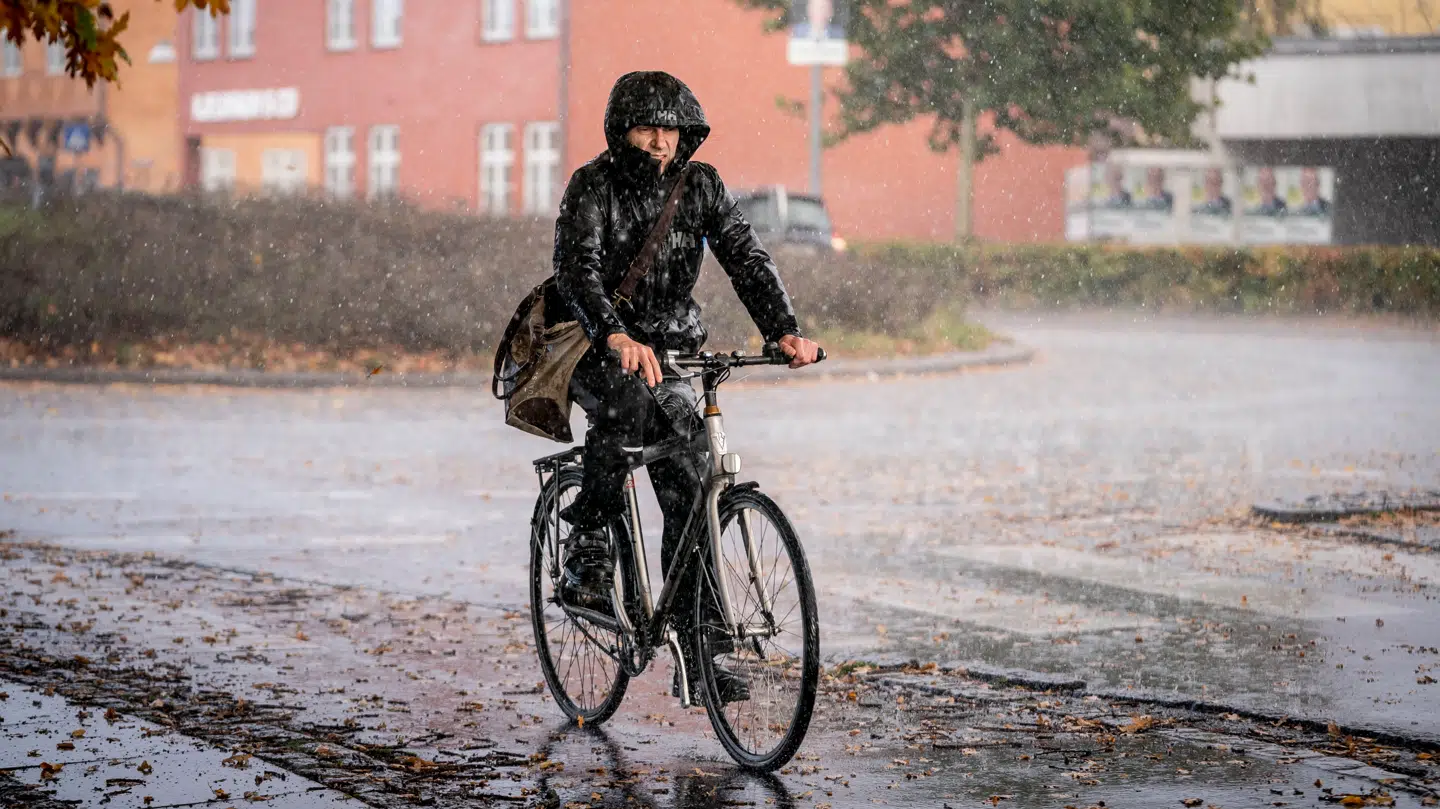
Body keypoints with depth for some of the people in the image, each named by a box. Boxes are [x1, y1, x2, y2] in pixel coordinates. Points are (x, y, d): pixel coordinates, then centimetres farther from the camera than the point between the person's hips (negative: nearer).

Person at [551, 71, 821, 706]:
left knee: (690, 497, -5)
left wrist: (784, 330, -27)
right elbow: (576, 271, -28)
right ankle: (587, 546, -22)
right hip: (597, 353, -4)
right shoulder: (593, 186, -12)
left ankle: (696, 658, 0)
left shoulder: (700, 186, 0)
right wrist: (617, 338, -47)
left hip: (671, 353, 4)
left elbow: (747, 258, -9)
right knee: (630, 400, -39)